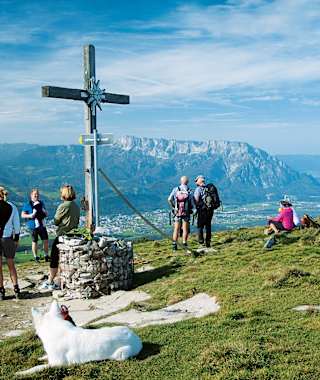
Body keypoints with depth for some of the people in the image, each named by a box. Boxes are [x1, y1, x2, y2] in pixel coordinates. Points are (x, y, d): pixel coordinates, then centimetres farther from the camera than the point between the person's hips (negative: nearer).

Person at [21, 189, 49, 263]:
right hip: (33, 226, -4)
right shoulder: (27, 204, -3)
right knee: (35, 242, 4)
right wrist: (30, 216, -18)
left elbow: (46, 214, 22)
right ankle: (36, 257, 18)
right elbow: (22, 215, -2)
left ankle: (46, 256, 15)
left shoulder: (41, 203, 12)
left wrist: (45, 212, -1)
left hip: (42, 225, 4)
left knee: (46, 240, 1)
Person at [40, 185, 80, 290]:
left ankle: (50, 282, 5)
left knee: (55, 259, 2)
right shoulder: (76, 206, 7)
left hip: (62, 235, -7)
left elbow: (56, 221, -5)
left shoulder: (63, 206, -13)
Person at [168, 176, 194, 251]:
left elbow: (169, 199, -11)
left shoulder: (175, 189, -2)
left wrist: (173, 206, 4)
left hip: (177, 212, 1)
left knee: (176, 229, 6)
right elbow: (192, 204, -5)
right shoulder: (189, 191, -4)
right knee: (185, 229, 6)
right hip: (186, 213, -1)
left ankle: (174, 245, 3)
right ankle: (184, 244, 4)